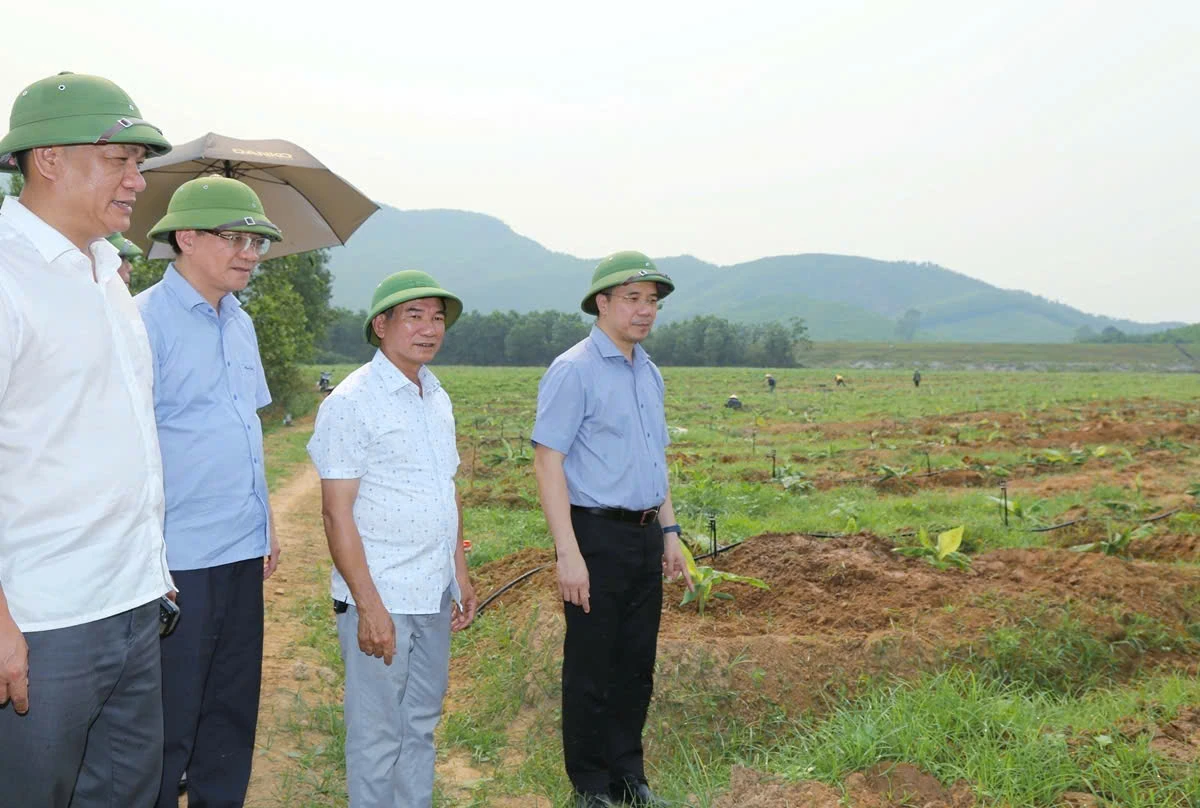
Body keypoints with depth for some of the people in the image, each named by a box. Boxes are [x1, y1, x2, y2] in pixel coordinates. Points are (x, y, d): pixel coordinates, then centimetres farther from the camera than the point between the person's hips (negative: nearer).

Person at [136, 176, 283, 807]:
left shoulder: (240, 324, 12)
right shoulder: (145, 321, -11)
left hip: (243, 554, 7)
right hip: (178, 562, -7)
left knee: (232, 716, 16)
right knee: (167, 729, 5)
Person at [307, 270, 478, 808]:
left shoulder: (437, 398, 11)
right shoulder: (351, 402, -12)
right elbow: (337, 513, -15)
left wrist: (461, 574, 15)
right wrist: (369, 606, -17)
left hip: (435, 596, 7)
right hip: (380, 599, -7)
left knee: (421, 724, 17)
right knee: (377, 734, 4)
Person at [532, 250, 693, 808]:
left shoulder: (649, 373, 14)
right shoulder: (573, 371, -11)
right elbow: (547, 462, -15)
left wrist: (669, 533, 17)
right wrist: (569, 553, -20)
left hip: (645, 537, 7)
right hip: (598, 536, -7)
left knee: (637, 666, 15)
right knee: (591, 671, 4)